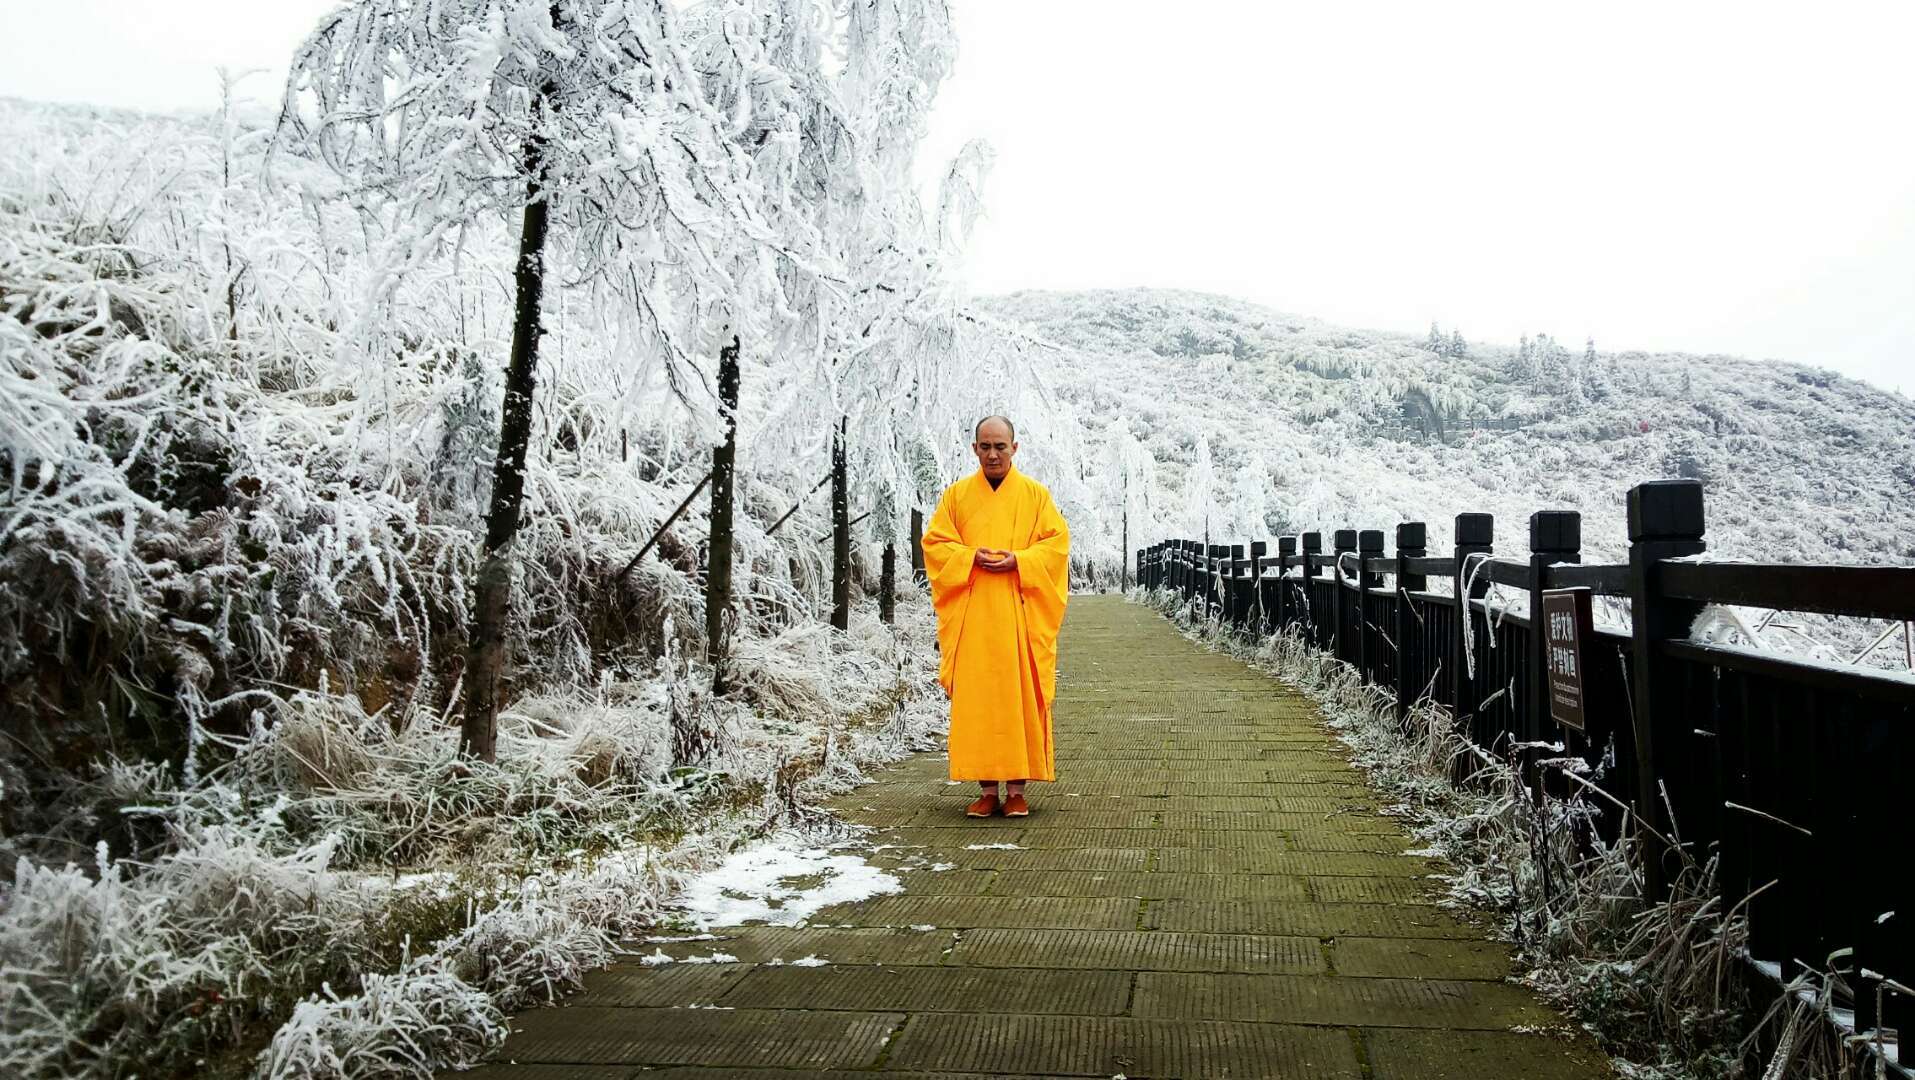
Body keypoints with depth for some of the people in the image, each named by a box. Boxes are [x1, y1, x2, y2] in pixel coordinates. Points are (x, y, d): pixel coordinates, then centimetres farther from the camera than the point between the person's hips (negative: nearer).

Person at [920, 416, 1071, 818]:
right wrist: (971, 557, -12)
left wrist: (1017, 560, -14)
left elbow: (1057, 542, 1)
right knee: (974, 700, -1)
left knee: (1019, 697, -1)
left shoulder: (1035, 494, 7)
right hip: (971, 615, 1)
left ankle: (1017, 789, 6)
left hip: (1019, 614, -1)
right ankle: (987, 788, 6)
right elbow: (934, 542, 6)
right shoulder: (956, 495, 10)